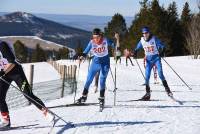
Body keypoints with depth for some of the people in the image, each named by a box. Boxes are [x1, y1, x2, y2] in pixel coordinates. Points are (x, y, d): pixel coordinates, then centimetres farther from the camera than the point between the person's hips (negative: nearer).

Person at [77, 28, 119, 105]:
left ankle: (102, 98, 9)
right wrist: (82, 57, -28)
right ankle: (84, 96, 20)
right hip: (96, 62, 2)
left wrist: (117, 39, -30)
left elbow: (115, 46, -13)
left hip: (105, 63, -2)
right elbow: (86, 51, -9)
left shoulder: (105, 41, -16)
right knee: (89, 79, 4)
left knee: (102, 81, -7)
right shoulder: (92, 42, -14)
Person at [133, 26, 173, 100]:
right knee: (147, 76, -5)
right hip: (149, 60, 4)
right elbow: (137, 47, 17)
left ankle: (167, 89, -5)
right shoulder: (142, 40, 1)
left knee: (160, 74, -17)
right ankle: (147, 93, 4)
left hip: (156, 58, -3)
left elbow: (162, 45, -12)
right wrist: (135, 52, -2)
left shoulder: (154, 39, -10)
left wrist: (162, 51, -31)